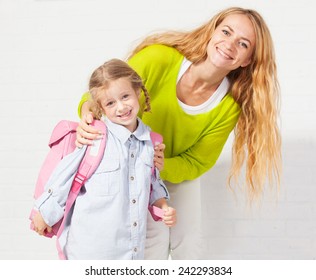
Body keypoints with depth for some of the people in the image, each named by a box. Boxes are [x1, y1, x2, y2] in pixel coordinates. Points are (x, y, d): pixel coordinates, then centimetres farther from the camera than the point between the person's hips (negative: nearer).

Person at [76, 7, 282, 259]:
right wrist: (88, 121, -43)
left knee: (191, 243, 8)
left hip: (179, 172, 3)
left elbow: (195, 162, -13)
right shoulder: (158, 59, -31)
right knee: (154, 241, -10)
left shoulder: (230, 106, -20)